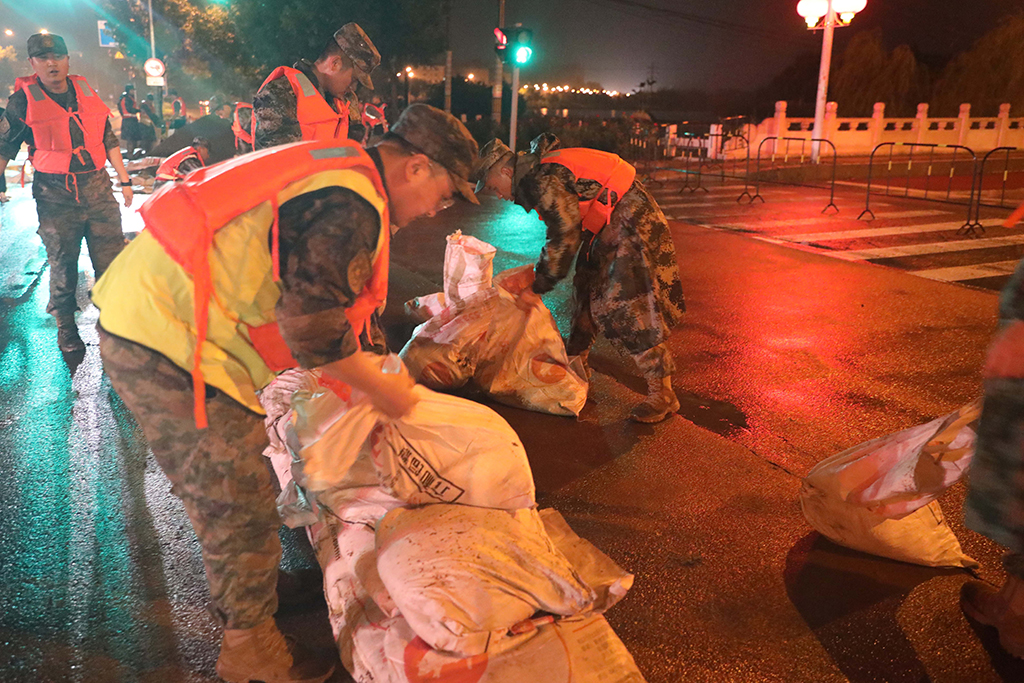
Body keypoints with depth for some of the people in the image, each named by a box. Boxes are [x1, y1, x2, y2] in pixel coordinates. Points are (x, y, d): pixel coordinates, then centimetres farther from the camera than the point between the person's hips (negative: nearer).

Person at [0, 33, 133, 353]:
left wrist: (124, 180, 16)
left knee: (112, 258, 2)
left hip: (98, 188, 3)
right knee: (62, 263, 4)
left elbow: (110, 140, 17)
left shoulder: (87, 93, 9)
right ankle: (65, 327, 18)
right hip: (55, 196, -3)